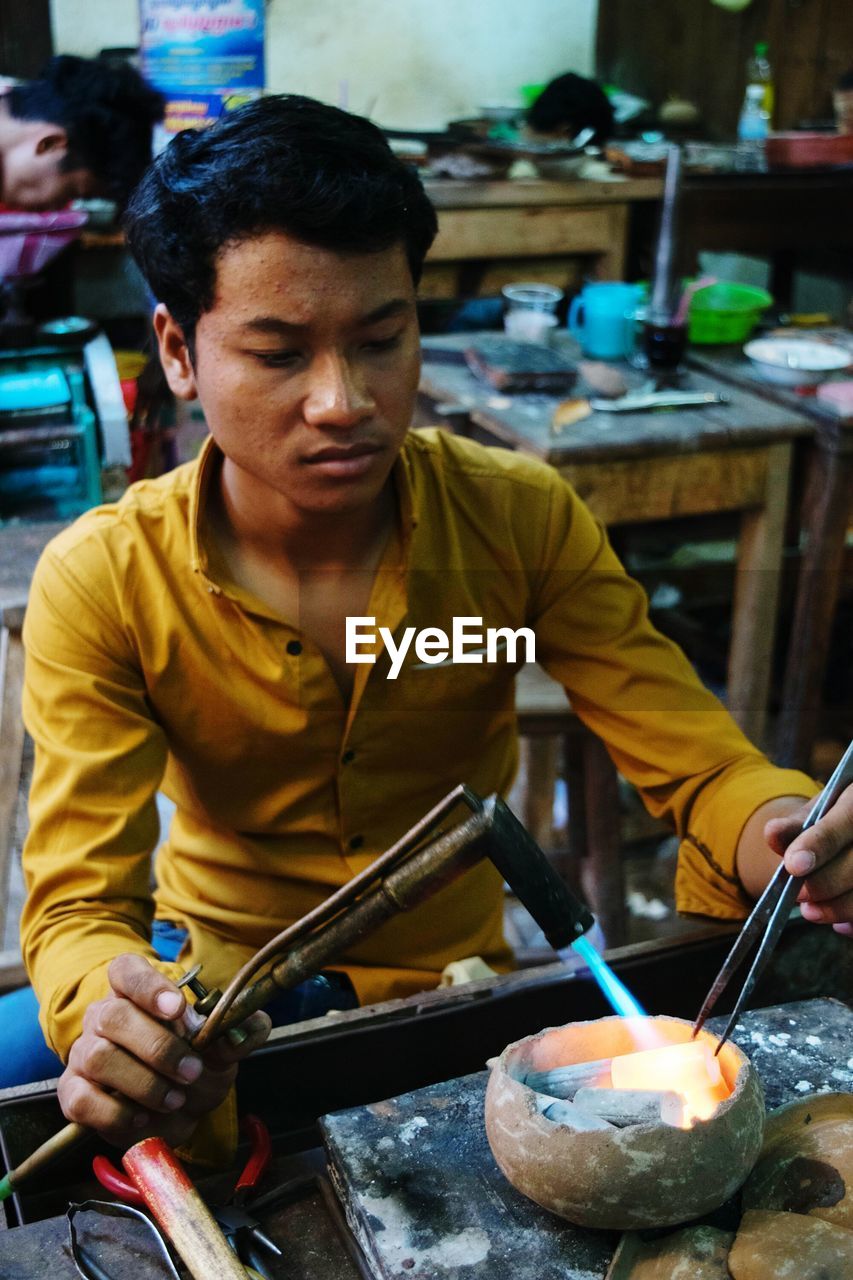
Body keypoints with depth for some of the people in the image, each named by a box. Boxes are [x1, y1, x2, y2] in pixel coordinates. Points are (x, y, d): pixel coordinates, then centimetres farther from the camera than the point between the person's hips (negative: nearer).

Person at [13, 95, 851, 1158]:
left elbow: (697, 762, -11)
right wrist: (113, 1009, -44)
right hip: (213, 973, 0)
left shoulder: (522, 520, -13)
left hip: (449, 980, 1)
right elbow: (79, 902, -19)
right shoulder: (99, 585, -17)